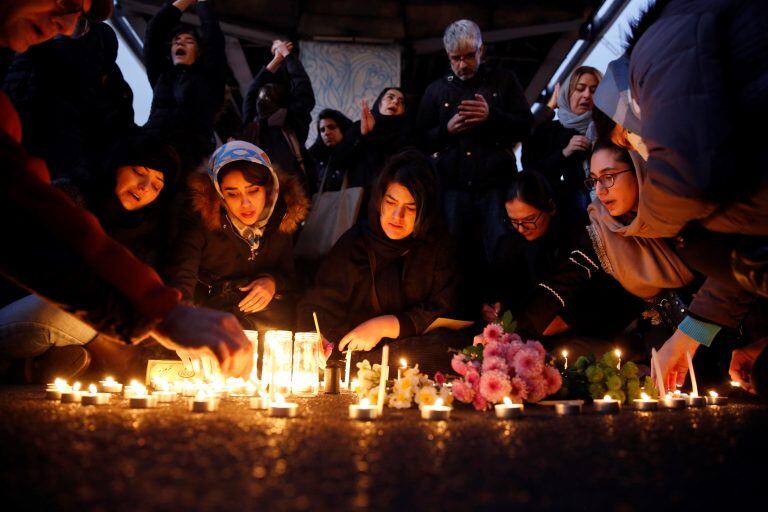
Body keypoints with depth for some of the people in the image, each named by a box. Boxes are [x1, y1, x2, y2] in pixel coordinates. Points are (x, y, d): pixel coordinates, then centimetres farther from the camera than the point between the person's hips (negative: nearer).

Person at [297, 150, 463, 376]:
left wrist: (385, 325, -12)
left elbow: (444, 311, -3)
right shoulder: (354, 243, 1)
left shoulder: (437, 245, 2)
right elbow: (317, 309, -3)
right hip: (354, 353, -1)